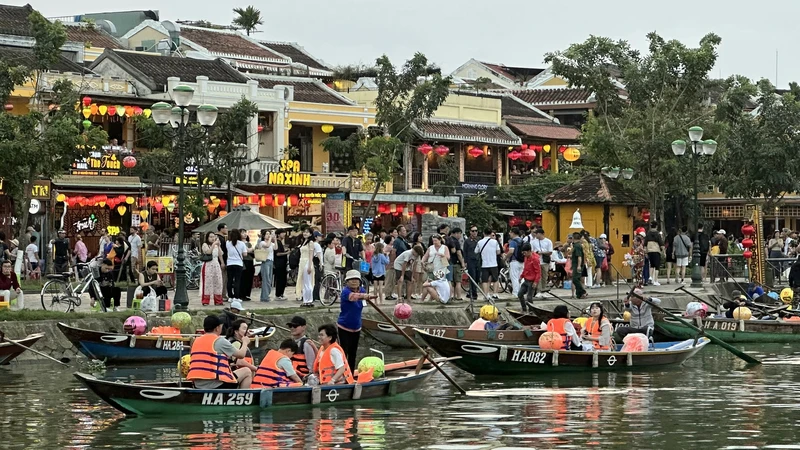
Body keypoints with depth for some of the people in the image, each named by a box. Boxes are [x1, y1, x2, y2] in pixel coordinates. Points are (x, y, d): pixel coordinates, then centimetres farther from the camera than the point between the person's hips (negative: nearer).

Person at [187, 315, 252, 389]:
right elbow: (241, 354, 5)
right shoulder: (220, 341, -5)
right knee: (247, 372, 12)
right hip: (216, 385, -7)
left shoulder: (196, 341, 13)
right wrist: (245, 343, 26)